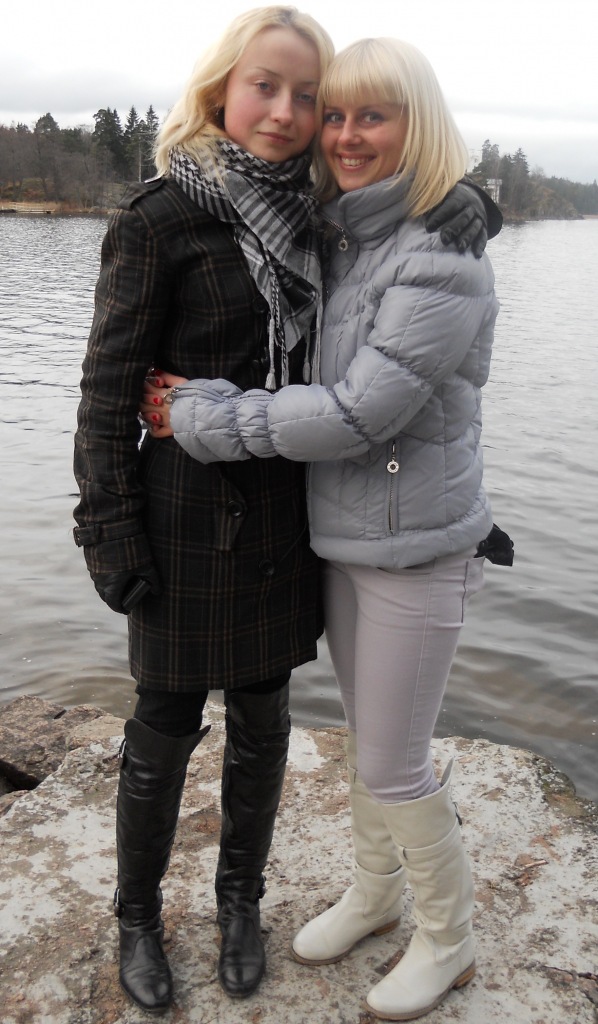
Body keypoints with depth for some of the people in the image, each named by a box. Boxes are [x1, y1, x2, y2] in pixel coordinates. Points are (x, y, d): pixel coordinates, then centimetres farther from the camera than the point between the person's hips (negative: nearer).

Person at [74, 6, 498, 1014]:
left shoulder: (311, 216, 6)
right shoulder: (160, 217, -10)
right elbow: (109, 386, -10)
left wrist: (458, 206, -2)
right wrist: (110, 533, -12)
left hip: (286, 515, 5)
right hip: (191, 515, -5)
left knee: (262, 717, 16)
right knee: (165, 729, 10)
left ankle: (240, 901, 38)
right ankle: (137, 914, 34)